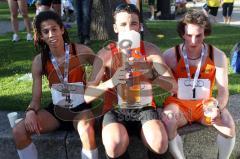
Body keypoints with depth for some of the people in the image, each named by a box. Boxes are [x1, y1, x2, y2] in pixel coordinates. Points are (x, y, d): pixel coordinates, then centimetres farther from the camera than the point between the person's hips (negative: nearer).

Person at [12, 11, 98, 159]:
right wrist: (31, 111, -21)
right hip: (56, 110, 4)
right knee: (18, 132, -15)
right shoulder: (39, 61, -4)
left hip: (81, 108, -3)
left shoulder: (81, 51, -12)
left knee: (87, 131, -36)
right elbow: (36, 98, 0)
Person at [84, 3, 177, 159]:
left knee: (160, 145, -27)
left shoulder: (150, 50, -5)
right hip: (115, 110, -1)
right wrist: (111, 82, -32)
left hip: (144, 108, 1)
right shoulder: (106, 53, -8)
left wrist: (148, 72, -25)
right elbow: (87, 96, -13)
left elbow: (173, 86, -9)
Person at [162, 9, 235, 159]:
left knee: (228, 125, -24)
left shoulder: (218, 56, -8)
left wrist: (218, 108, -29)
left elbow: (223, 90, -9)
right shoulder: (170, 55, -12)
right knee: (168, 124, -31)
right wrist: (169, 109, -27)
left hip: (205, 104, 1)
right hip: (179, 103, -1)